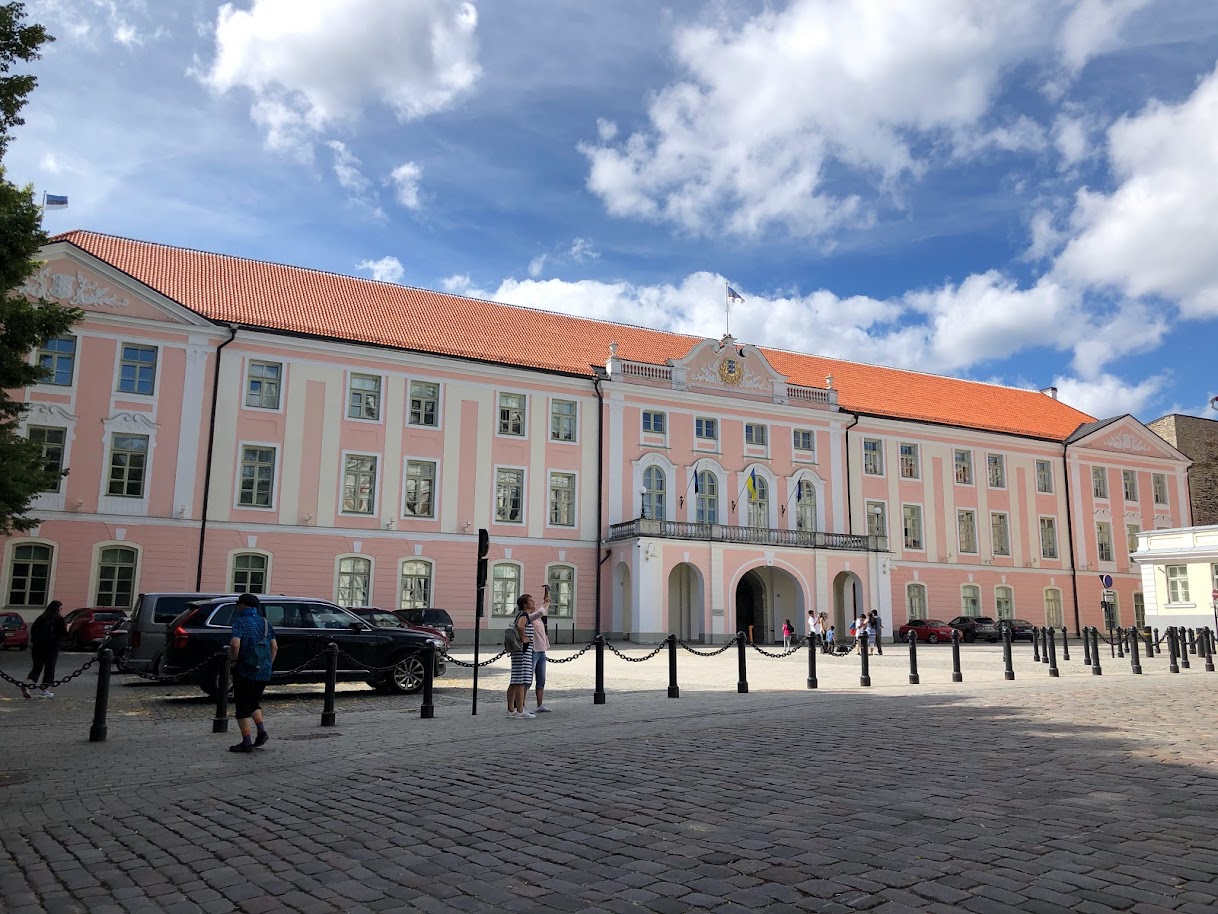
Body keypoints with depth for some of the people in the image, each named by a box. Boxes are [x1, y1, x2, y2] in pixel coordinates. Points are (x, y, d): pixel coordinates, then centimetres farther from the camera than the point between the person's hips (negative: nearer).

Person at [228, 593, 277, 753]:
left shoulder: (240, 622, -8)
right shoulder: (264, 622, 10)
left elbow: (235, 644, -24)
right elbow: (274, 647, 10)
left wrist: (234, 660, -9)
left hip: (245, 671, -6)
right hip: (264, 672, 6)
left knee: (242, 706, 5)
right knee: (254, 702, 21)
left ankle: (247, 742, 6)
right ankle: (262, 730, 4)